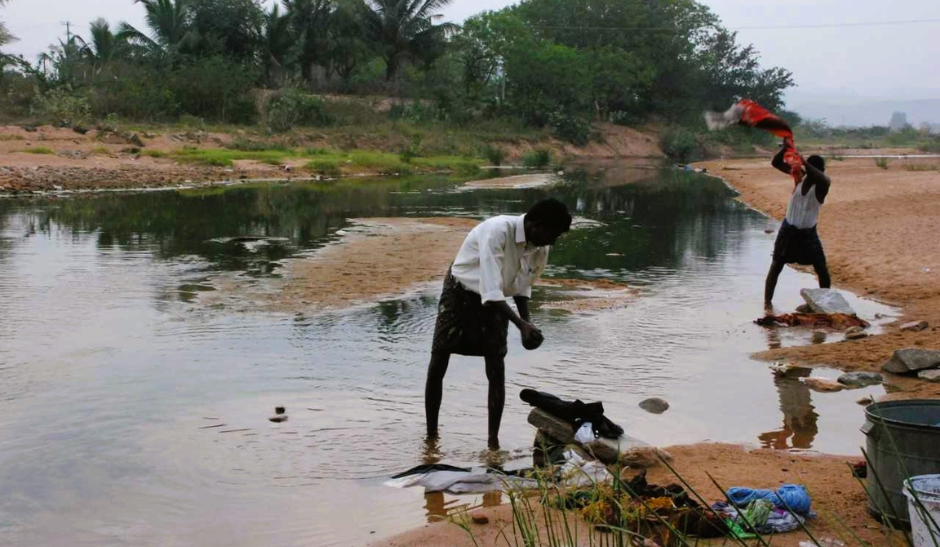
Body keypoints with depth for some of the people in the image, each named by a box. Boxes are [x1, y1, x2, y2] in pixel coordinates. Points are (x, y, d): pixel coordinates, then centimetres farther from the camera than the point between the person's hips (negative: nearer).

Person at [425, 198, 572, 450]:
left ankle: (493, 441, 7)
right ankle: (431, 435, 16)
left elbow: (522, 287, 3)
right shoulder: (497, 231, -34)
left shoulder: (540, 249, -13)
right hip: (460, 294, -5)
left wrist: (528, 323, -12)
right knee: (437, 365, 1)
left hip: (496, 302, 5)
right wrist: (522, 325, -41)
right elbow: (490, 292, -37)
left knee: (496, 372, -2)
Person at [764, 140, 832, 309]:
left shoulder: (821, 185, -17)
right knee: (776, 266, 3)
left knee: (822, 270, -1)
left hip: (808, 233, -1)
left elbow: (824, 180, -44)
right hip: (788, 229, 1)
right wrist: (785, 148, -29)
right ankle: (767, 301, 13)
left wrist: (805, 162, -48)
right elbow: (776, 163, -13)